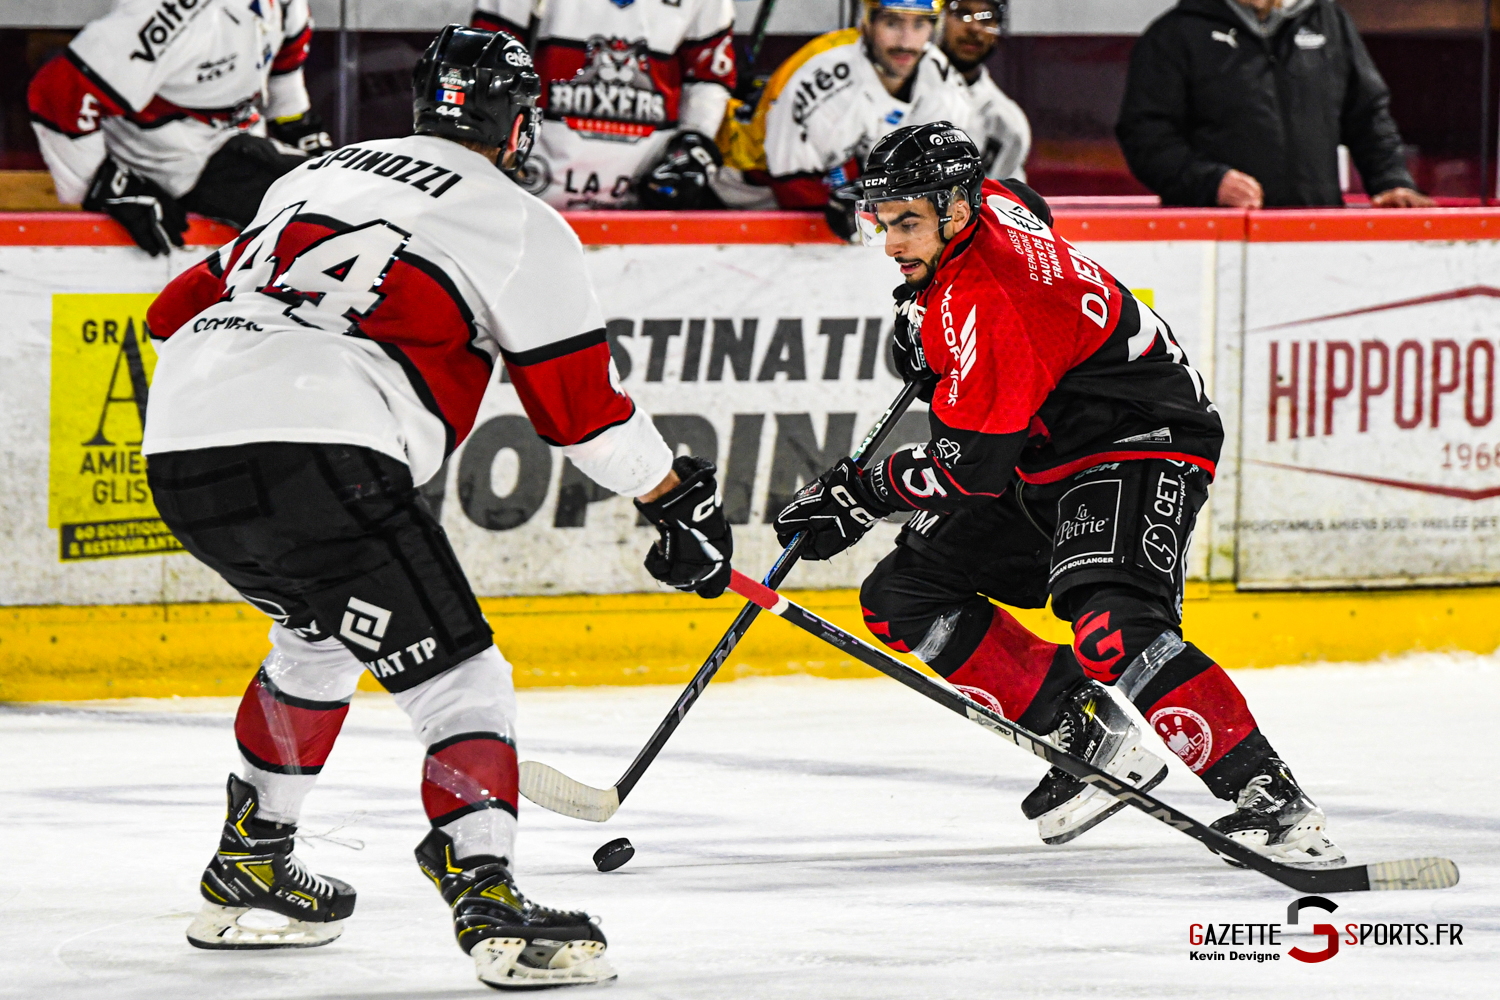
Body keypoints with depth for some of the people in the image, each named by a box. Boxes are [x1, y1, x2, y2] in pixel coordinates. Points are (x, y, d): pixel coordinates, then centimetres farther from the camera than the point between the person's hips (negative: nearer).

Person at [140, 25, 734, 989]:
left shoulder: (318, 175, 28)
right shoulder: (518, 222, 8)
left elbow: (181, 310, 31)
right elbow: (580, 400, 7)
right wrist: (679, 498, 19)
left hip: (180, 445, 7)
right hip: (316, 452, -7)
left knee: (319, 633, 33)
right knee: (458, 680, -2)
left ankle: (247, 868, 37)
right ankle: (488, 901, -21)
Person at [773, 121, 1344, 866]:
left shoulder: (986, 301, -28)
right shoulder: (990, 206, 1)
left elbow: (972, 465, -27)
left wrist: (859, 496, -16)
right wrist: (921, 317, 19)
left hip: (1139, 446, -11)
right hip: (1048, 461, 11)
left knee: (1112, 630, -34)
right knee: (903, 596, 4)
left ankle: (1271, 800, -32)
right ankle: (1087, 739, 2)